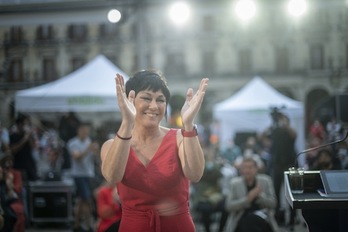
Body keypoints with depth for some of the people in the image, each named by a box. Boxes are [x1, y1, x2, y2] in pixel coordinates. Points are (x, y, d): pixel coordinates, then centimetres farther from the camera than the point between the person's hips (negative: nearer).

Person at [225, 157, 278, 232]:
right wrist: (247, 199, -19)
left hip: (262, 219, 0)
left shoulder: (265, 181, 4)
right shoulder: (234, 183, 3)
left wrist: (259, 195, -19)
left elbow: (273, 203, 0)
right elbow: (228, 206, -5)